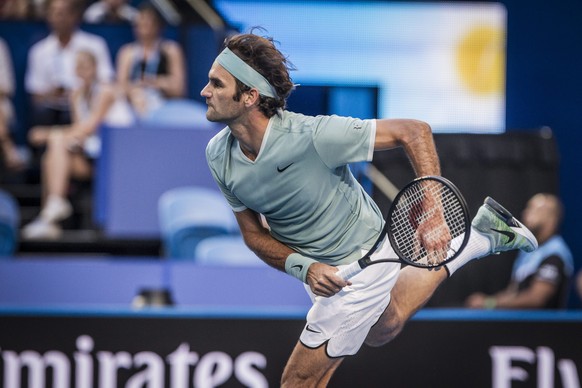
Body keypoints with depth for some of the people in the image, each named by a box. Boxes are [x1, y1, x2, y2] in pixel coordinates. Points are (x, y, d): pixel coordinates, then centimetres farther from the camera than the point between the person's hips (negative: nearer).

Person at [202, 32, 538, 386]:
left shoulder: (311, 136, -35)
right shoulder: (219, 156, -17)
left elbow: (414, 131, -27)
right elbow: (254, 233, -6)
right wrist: (303, 266, -25)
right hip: (324, 272, 7)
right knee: (384, 330, 35)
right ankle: (480, 238, 44)